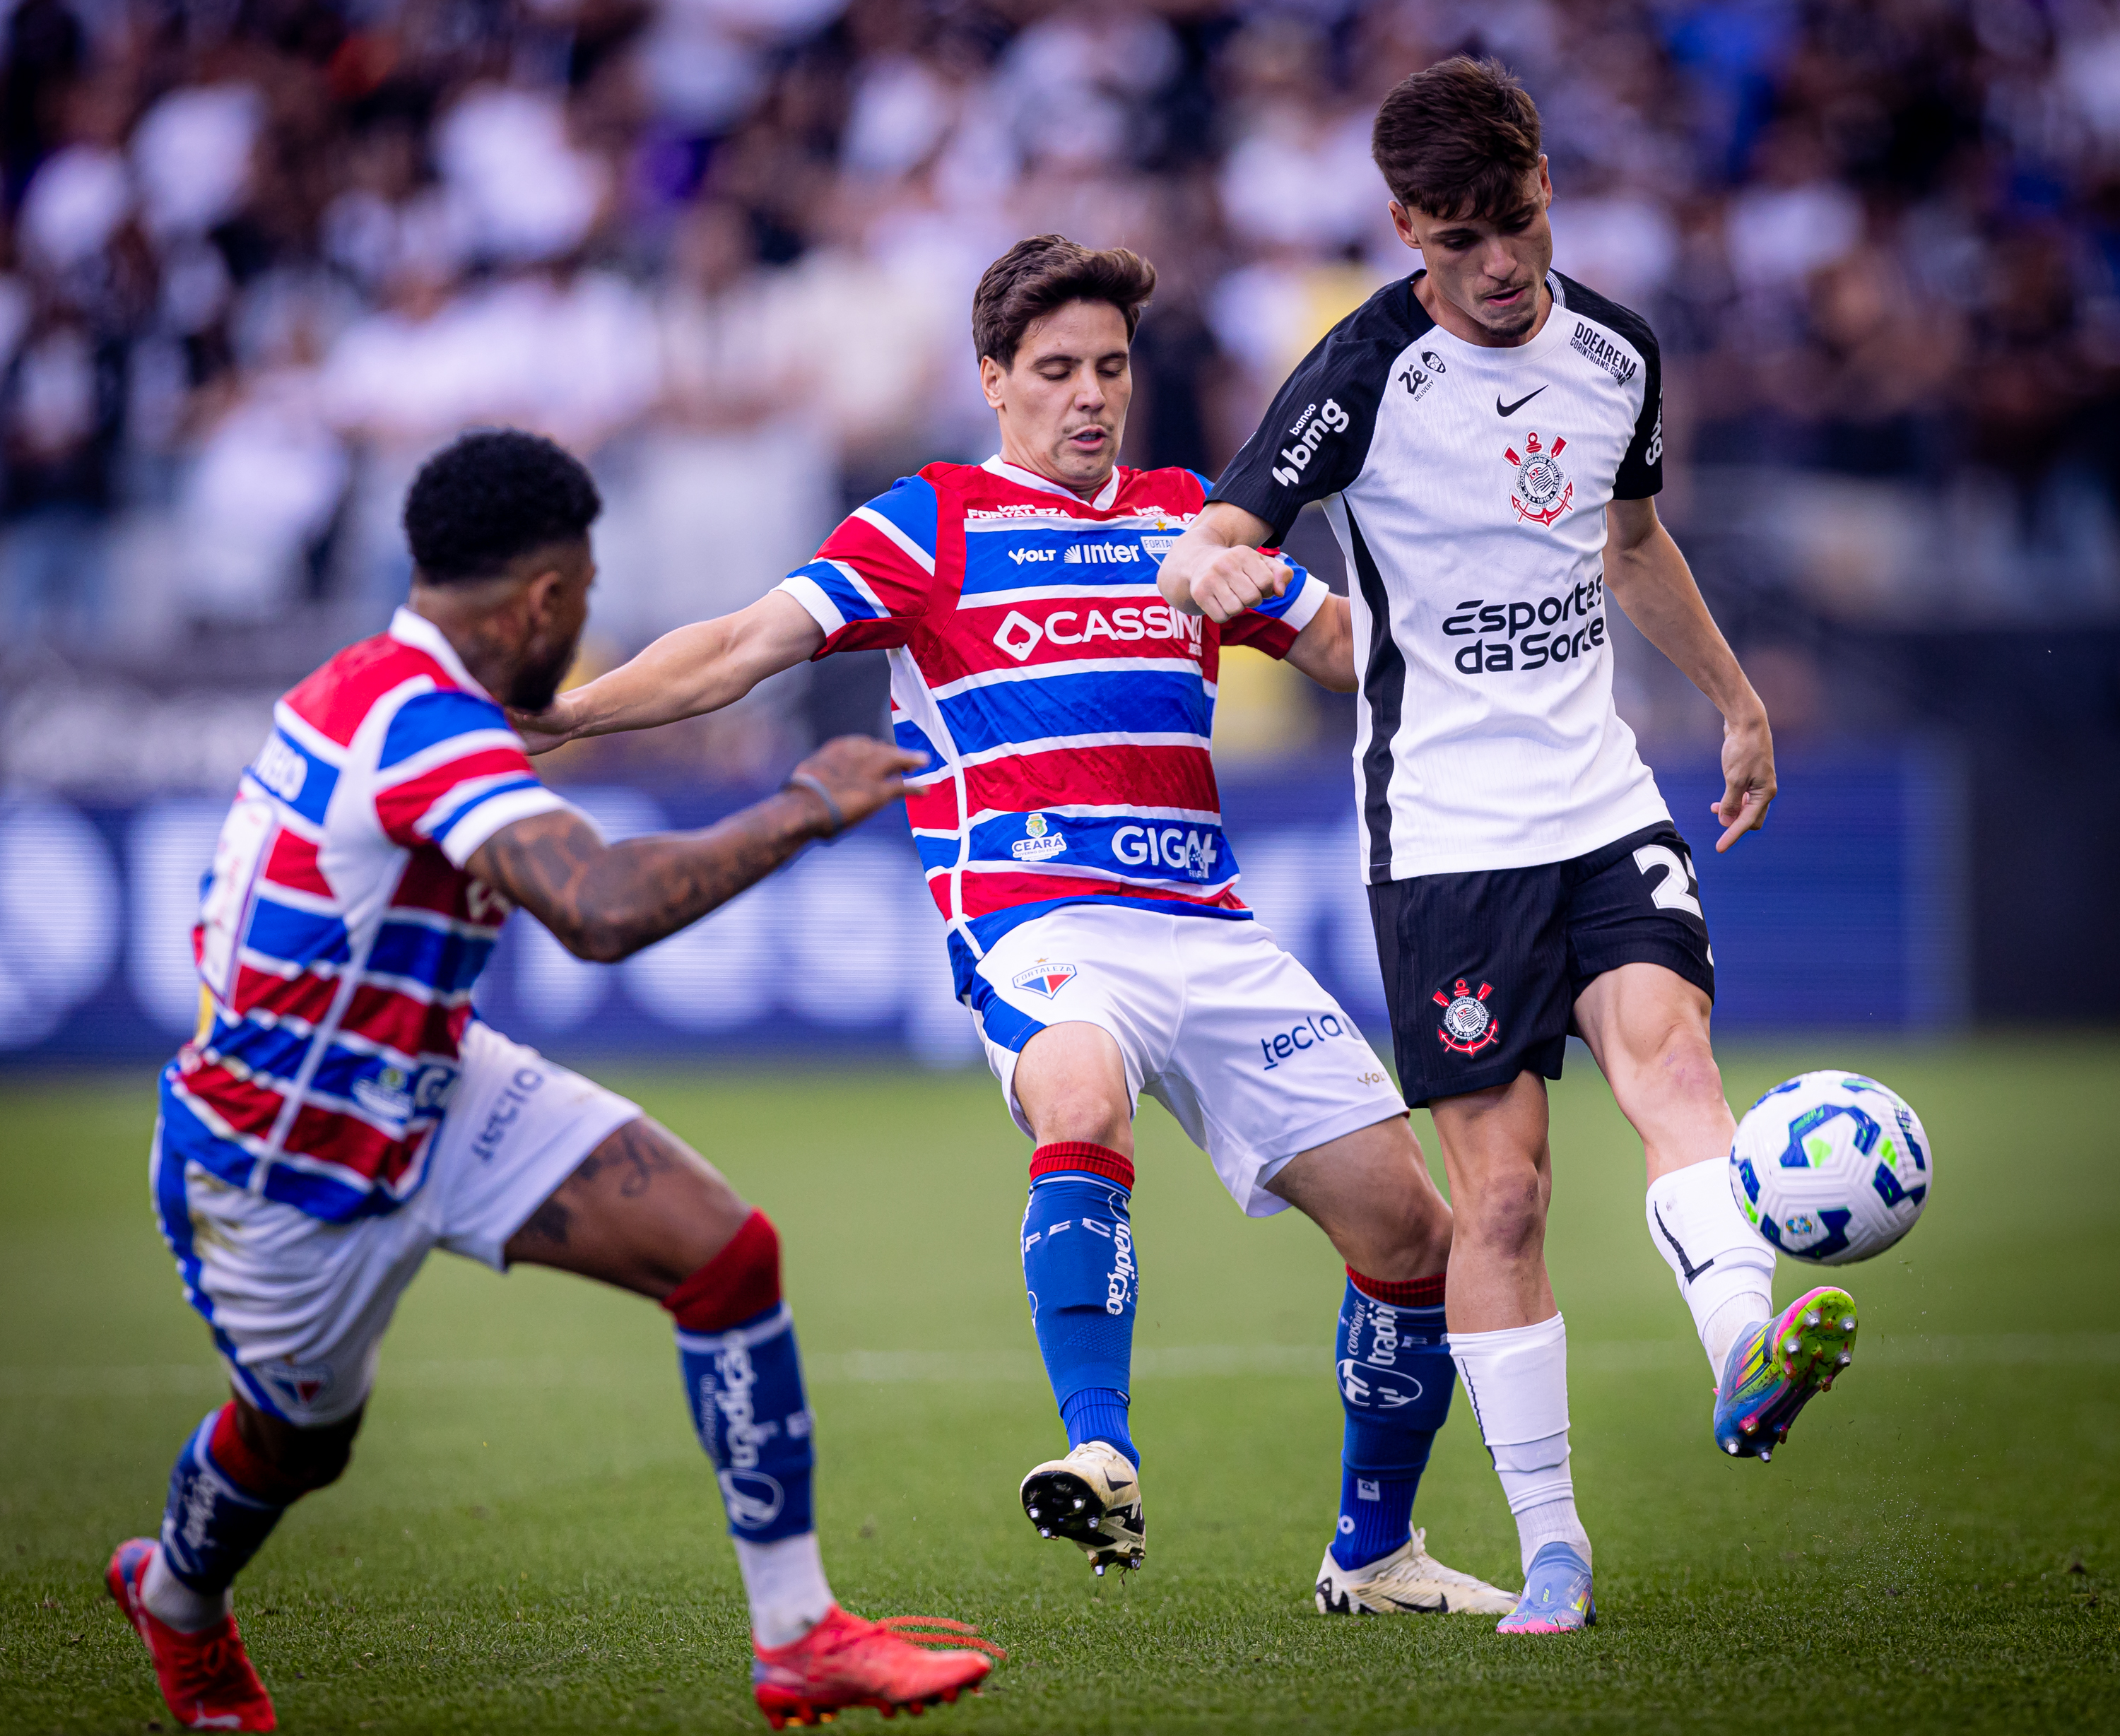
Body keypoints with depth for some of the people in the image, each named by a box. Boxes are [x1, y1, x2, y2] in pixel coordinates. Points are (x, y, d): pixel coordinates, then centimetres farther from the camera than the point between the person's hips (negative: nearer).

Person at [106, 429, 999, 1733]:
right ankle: (177, 1603, 56)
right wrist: (806, 811, -36)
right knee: (301, 1441, 19)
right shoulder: (423, 726, -33)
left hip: (431, 1092, 8)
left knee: (729, 1249, -7)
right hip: (279, 1175, -8)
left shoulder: (371, 688, -3)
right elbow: (606, 911, -47)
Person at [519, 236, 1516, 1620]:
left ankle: (1376, 1556, 17)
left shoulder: (1192, 519, 19)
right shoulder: (930, 525, 6)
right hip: (1036, 920, -5)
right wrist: (559, 712, -13)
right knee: (1083, 1109, -39)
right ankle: (1102, 1462, -45)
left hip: (1210, 930, 5)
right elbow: (749, 645, -2)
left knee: (1410, 1227, 1)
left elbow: (1352, 647, 30)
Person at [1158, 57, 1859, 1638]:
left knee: (1667, 1042, -25)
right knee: (1500, 1184, -4)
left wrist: (1737, 699, 32)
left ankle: (1748, 1356, -43)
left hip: (1602, 799, 3)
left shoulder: (1617, 351, 6)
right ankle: (1551, 1546, 3)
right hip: (1446, 829, -3)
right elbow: (1207, 546, -18)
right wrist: (1212, 572, -41)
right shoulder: (1369, 374, -10)